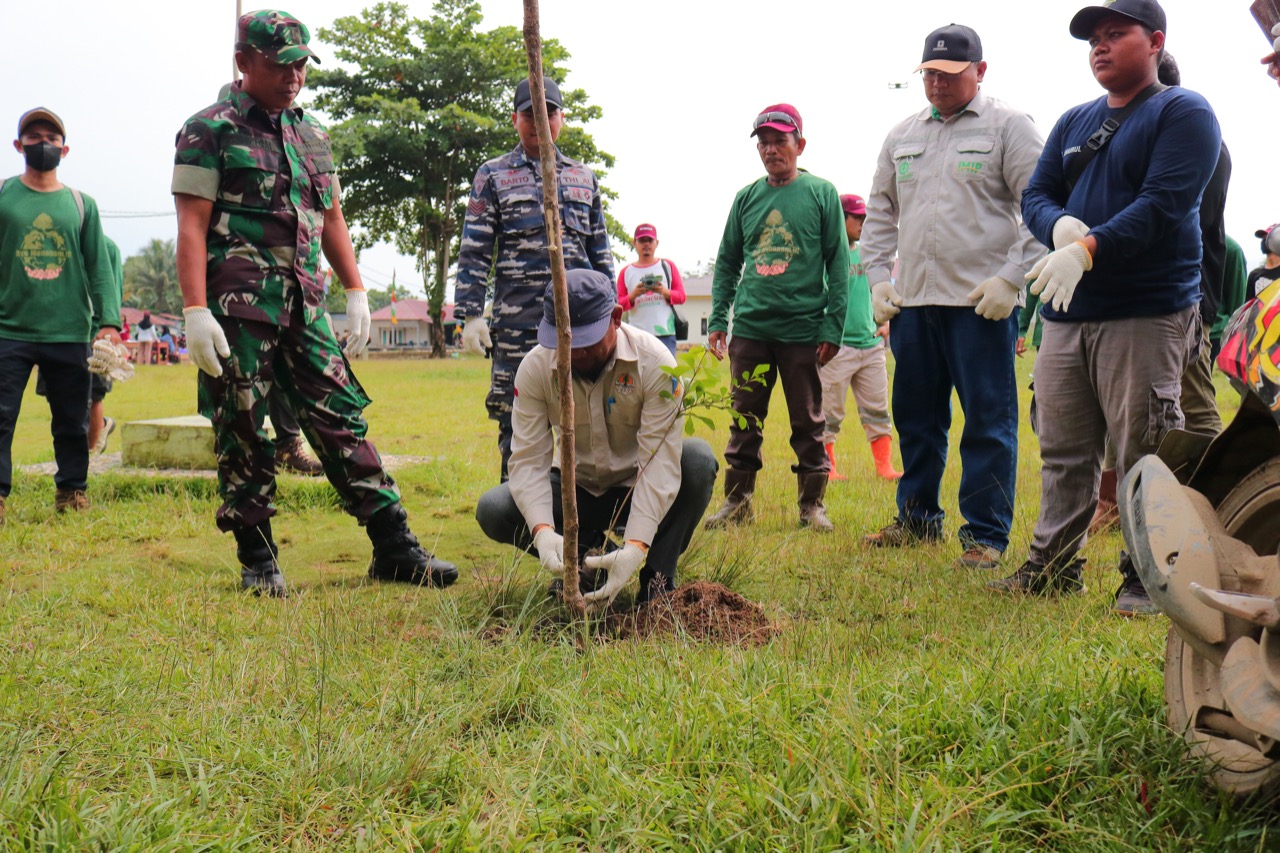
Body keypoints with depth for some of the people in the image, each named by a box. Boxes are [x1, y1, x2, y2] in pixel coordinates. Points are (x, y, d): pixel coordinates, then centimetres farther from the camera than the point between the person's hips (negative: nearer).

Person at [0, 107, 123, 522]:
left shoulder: (82, 205, 11)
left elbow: (99, 268, 7)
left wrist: (109, 321, -4)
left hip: (70, 333, 1)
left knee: (72, 421, 6)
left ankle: (72, 491, 17)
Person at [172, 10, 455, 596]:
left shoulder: (312, 135, 18)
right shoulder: (211, 130, -1)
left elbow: (331, 220, 23)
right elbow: (192, 225, -8)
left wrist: (355, 292, 16)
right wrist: (195, 311, -17)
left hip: (305, 302, 5)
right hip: (238, 302, -5)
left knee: (342, 419, 2)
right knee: (242, 433, 0)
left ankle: (394, 548, 3)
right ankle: (258, 562, 11)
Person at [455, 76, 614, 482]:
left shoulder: (584, 178, 17)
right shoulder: (493, 176, 8)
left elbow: (601, 253, 20)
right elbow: (474, 251, 3)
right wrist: (470, 314, -6)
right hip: (517, 321, -2)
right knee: (516, 418, 1)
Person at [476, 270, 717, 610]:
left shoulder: (654, 361, -24)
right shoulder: (535, 367, -17)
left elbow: (660, 459, -29)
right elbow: (529, 458, -20)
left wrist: (636, 547, -42)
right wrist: (543, 531, -40)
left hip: (638, 488, -2)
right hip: (576, 489, 2)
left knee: (698, 458, -33)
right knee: (493, 510, -23)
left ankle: (658, 576, -15)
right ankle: (584, 556, -1)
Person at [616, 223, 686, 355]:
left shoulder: (668, 265, 12)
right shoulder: (626, 272, 11)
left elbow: (681, 296, 8)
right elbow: (619, 304, 7)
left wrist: (664, 292, -11)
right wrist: (634, 295, -12)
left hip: (665, 333, 0)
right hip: (637, 335, 0)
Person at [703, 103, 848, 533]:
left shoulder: (821, 194, 2)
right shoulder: (746, 198, 11)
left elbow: (838, 264, -1)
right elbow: (727, 262, 15)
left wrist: (833, 327, -8)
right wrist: (718, 319, 6)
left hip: (803, 329, -3)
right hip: (750, 328, 3)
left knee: (808, 423, 4)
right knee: (744, 421, 7)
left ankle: (812, 504, 13)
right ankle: (738, 501, 15)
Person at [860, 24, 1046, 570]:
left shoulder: (1007, 127, -1)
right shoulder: (902, 136, 16)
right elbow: (880, 213, 22)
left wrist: (1011, 278, -14)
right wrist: (877, 277, 10)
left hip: (982, 303, -6)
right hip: (913, 301, 6)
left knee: (988, 421, -3)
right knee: (915, 416, 13)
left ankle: (986, 535, 4)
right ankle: (917, 518, 27)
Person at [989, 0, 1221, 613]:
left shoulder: (1183, 114, -2)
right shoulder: (1074, 122, 19)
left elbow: (1164, 204, -15)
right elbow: (1035, 194, 13)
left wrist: (1087, 249, -25)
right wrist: (1059, 226, -11)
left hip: (1147, 314, -6)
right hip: (1065, 315, 7)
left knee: (1146, 456, -5)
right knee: (1062, 452, 11)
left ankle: (1148, 578, 4)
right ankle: (1053, 566, 20)